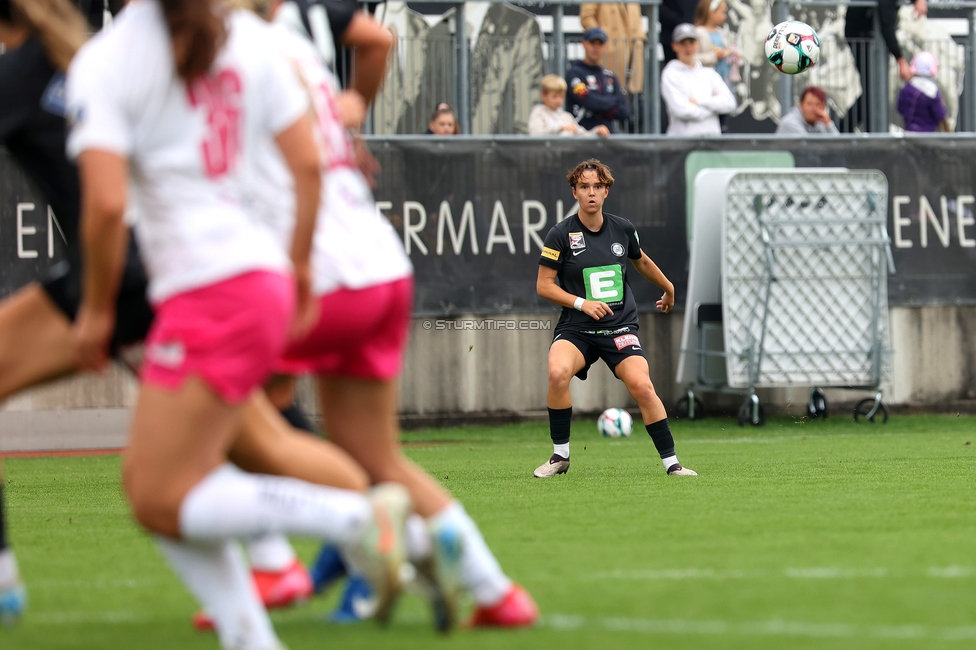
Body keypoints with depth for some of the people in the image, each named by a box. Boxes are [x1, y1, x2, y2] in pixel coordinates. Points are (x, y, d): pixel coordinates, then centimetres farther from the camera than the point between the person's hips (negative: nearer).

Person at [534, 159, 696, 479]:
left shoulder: (622, 229, 5)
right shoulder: (561, 234, -5)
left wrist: (668, 288, 41)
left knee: (642, 386, -20)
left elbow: (641, 261, 27)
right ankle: (560, 456, -11)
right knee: (558, 373, -30)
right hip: (575, 329, -2)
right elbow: (544, 285, -3)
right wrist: (582, 303, -16)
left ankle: (671, 462, -5)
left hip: (620, 326, 2)